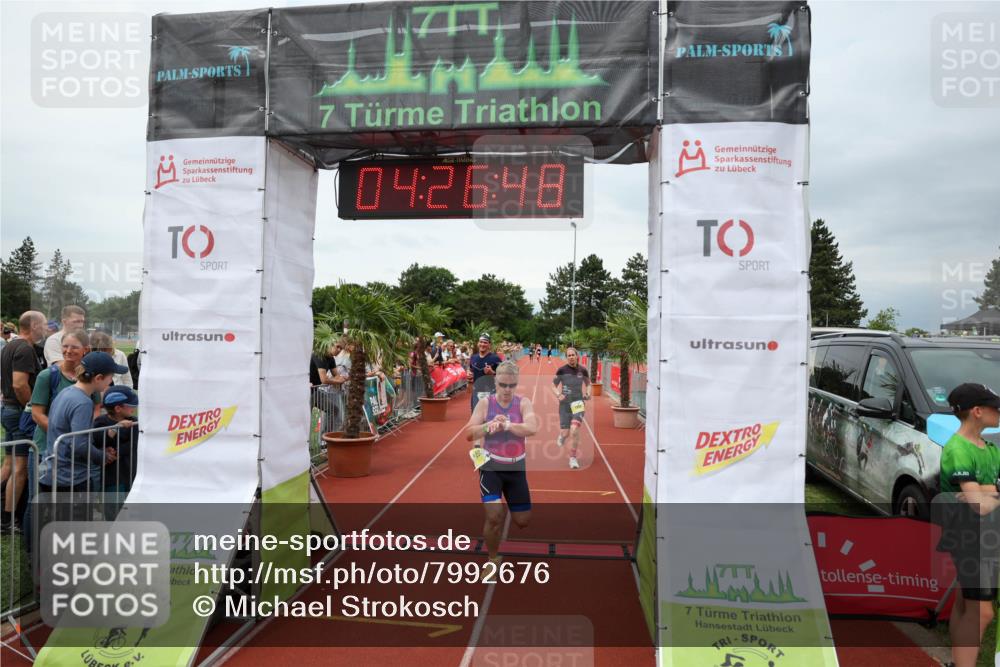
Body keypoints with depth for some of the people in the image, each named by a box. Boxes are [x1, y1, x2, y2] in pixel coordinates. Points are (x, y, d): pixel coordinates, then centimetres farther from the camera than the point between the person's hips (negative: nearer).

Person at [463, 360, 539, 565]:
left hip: (516, 468, 2)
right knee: (494, 517, -15)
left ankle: (509, 508, 47)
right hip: (491, 467, -2)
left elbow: (532, 428, -26)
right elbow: (468, 434, -13)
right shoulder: (485, 403, -8)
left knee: (522, 521, 10)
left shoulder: (523, 403, -8)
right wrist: (489, 426, -33)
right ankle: (492, 560, 11)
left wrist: (507, 425, -43)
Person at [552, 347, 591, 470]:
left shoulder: (582, 370, -1)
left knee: (574, 431, -15)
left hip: (578, 404, 0)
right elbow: (554, 384, 4)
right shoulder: (562, 370, -5)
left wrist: (588, 394, -2)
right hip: (565, 404, 0)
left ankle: (573, 458, 1)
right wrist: (558, 394, -14)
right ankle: (562, 435, 43)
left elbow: (588, 383, 16)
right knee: (565, 433, 2)